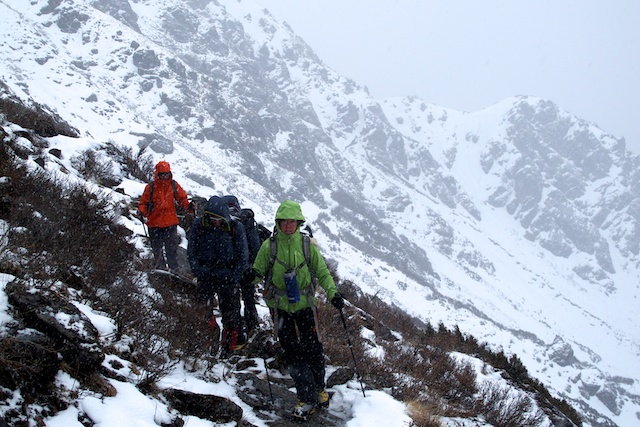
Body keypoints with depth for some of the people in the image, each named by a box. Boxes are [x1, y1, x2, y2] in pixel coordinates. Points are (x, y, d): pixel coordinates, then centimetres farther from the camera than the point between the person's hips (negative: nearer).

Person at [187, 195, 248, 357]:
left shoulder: (235, 227, -7)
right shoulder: (199, 225, -3)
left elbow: (242, 256, -2)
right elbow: (191, 251, 2)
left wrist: (234, 277, -12)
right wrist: (198, 271, -11)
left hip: (228, 277, -1)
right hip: (206, 276, 2)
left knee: (230, 313, 4)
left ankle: (229, 346, 15)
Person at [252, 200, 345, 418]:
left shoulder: (307, 245, -2)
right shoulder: (269, 246, -4)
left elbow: (322, 272, 3)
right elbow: (258, 271, 2)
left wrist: (333, 293, -10)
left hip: (305, 304, 1)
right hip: (280, 305, 0)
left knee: (313, 348, 4)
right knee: (292, 351, -2)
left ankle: (319, 389, 26)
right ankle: (307, 398, 4)